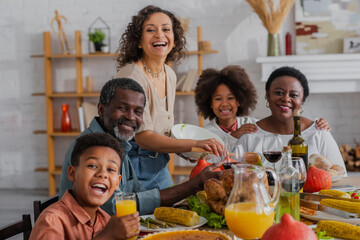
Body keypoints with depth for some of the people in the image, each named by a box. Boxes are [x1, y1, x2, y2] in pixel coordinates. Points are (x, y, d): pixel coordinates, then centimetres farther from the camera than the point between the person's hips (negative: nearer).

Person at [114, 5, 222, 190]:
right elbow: (144, 138, -27)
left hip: (159, 167, 8)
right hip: (133, 167, -7)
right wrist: (194, 144, -35)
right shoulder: (131, 76, -20)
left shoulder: (169, 75, 4)